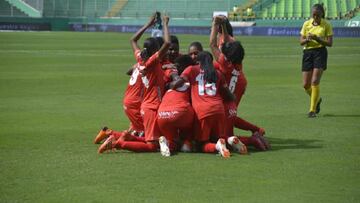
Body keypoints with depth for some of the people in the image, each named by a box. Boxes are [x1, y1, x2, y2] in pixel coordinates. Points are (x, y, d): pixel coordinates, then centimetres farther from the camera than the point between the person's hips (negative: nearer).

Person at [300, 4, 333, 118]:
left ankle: (312, 110, -6)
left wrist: (317, 38, -19)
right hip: (307, 53, 4)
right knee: (306, 85, 2)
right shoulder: (306, 24, 7)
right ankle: (317, 99, 33)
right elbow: (301, 42, 7)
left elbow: (330, 43, -6)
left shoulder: (326, 25, -2)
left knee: (315, 82, -14)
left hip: (320, 53, -4)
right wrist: (307, 39, -15)